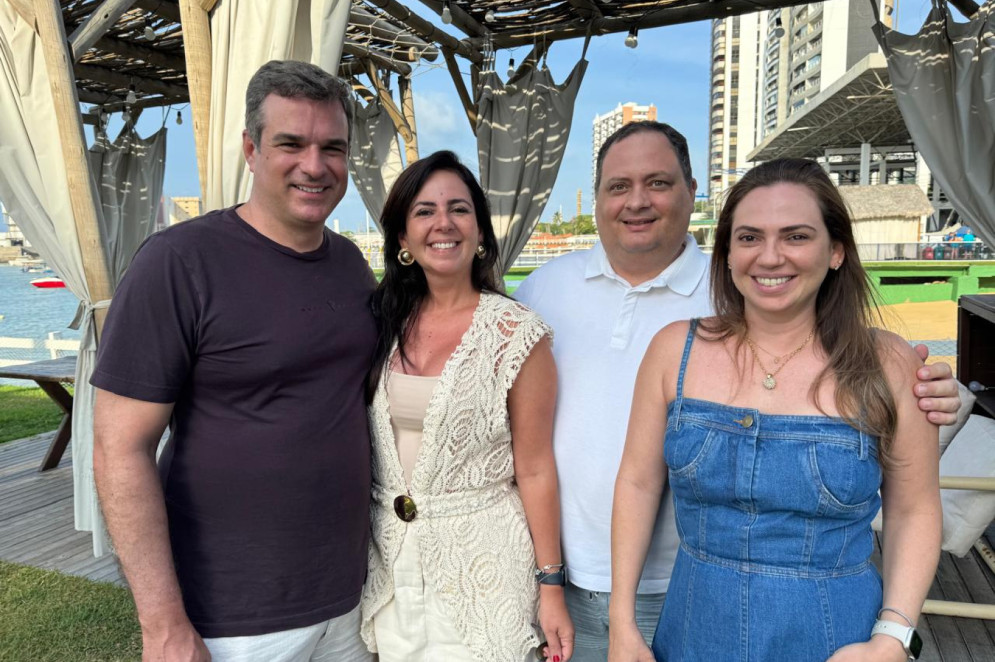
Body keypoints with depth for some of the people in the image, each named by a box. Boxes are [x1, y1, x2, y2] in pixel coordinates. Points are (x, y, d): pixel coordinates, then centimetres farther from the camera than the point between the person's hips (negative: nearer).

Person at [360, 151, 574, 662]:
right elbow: (357, 443, 8)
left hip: (480, 561, -4)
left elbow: (534, 470, -10)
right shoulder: (383, 323, 0)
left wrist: (551, 585, -7)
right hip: (390, 559, 4)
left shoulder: (515, 333, -12)